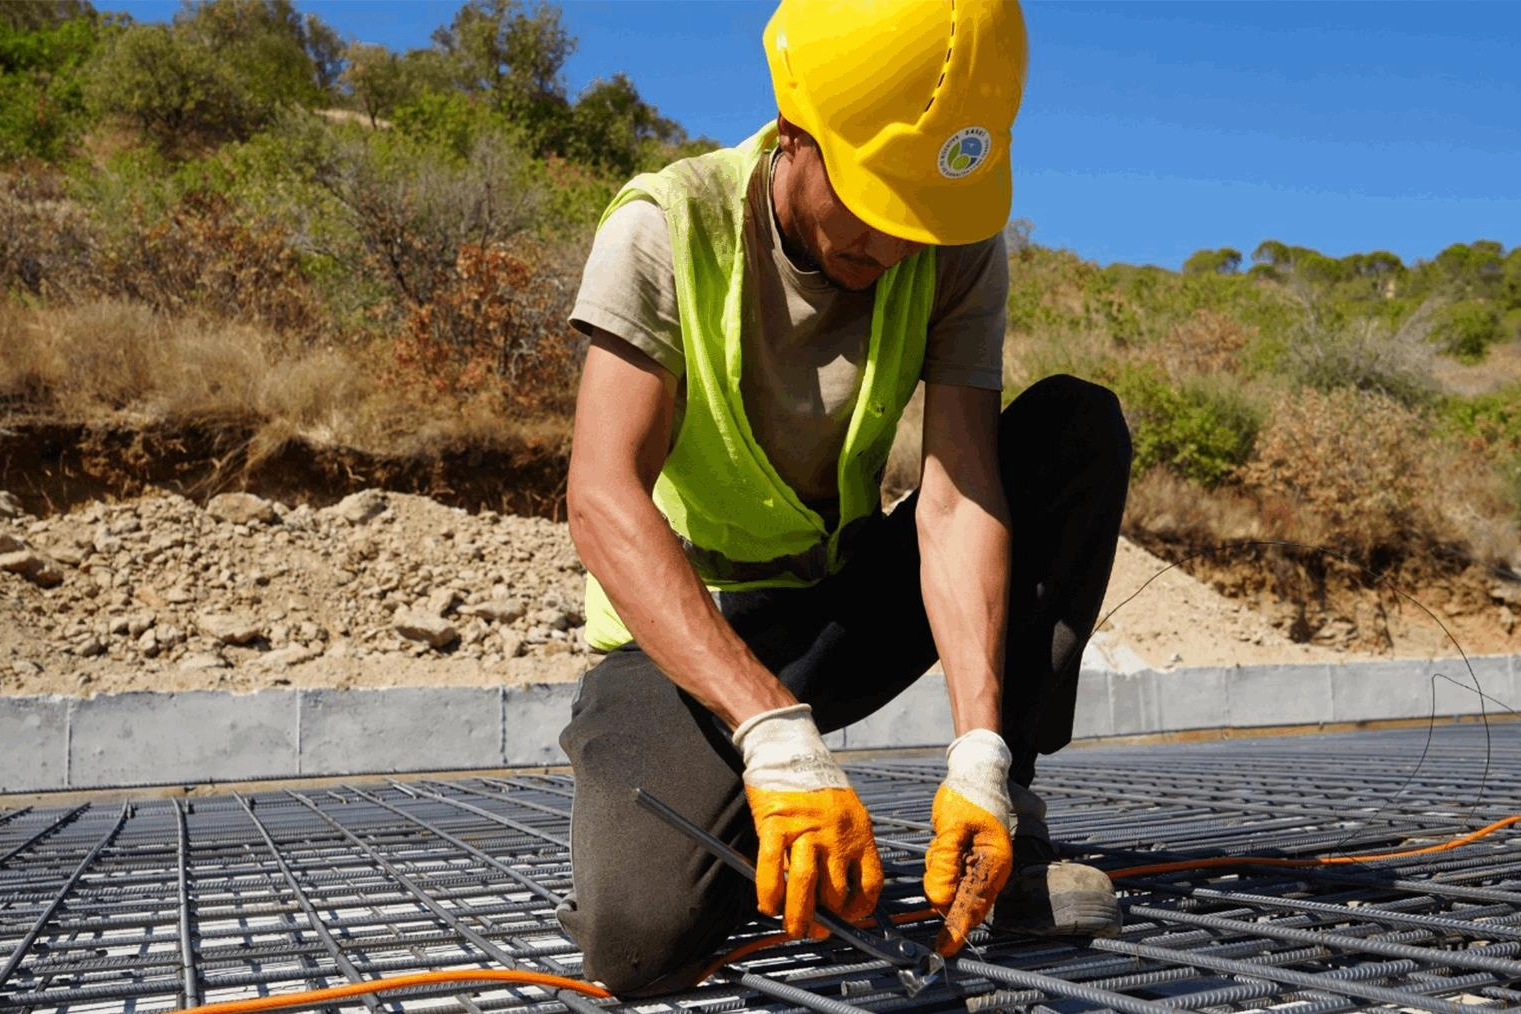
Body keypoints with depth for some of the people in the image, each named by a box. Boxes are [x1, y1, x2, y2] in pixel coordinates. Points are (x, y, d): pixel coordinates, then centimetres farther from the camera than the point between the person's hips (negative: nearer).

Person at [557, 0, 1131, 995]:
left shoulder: (960, 248, -11)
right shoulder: (667, 226, -20)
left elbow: (958, 497, -20)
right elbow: (604, 503, -31)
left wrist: (980, 754, -34)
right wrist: (775, 733, -43)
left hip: (847, 600, 4)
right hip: (689, 627, -3)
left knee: (1081, 425, -16)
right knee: (645, 940, -29)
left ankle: (1006, 805, -13)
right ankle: (755, 809, 7)